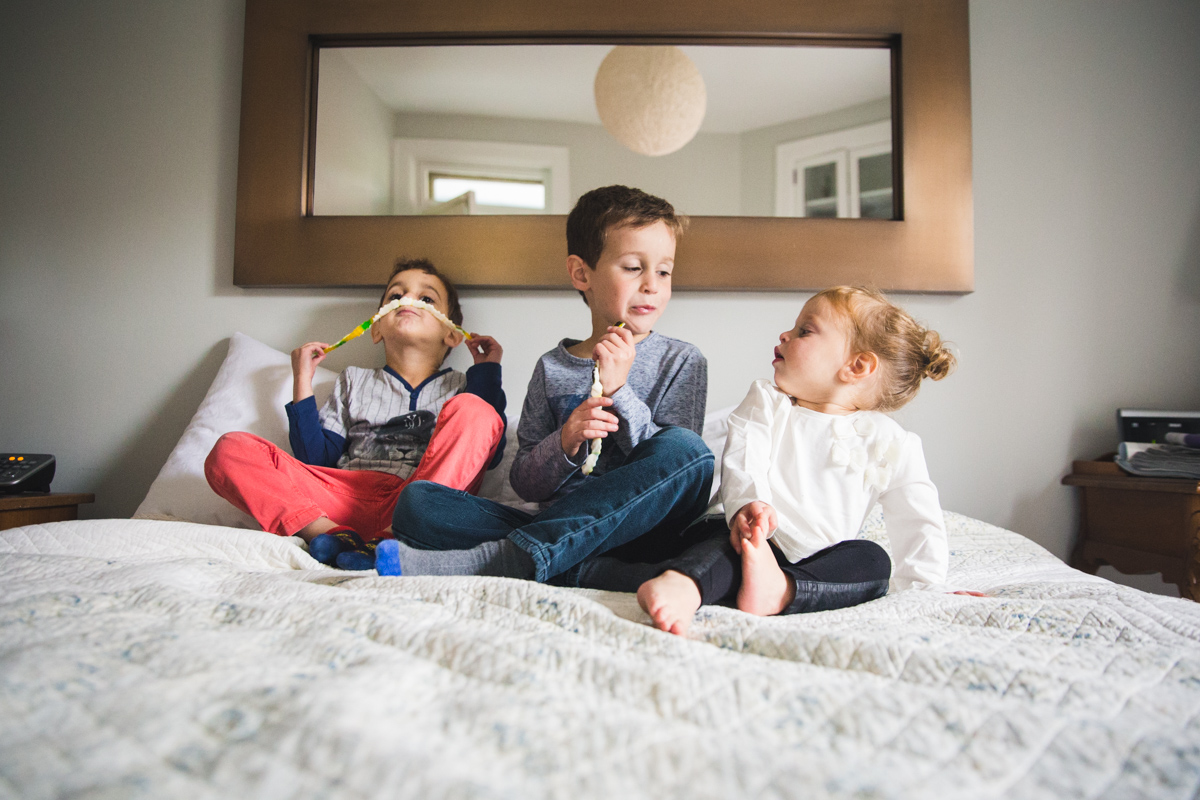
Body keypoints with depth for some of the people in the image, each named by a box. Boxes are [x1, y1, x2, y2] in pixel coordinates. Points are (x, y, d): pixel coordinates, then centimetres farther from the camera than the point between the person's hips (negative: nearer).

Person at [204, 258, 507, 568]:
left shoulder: (459, 387, 24)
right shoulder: (354, 381, 29)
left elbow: (487, 455, 5)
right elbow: (316, 460, 16)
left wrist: (487, 371, 12)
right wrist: (303, 382, 16)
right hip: (348, 494, 2)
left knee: (471, 408, -25)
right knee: (229, 450, -12)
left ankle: (388, 538, -36)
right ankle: (330, 534, -32)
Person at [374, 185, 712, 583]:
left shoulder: (682, 362, 6)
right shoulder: (553, 368, 10)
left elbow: (675, 464, -5)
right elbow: (526, 484, 8)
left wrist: (619, 391, -13)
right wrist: (564, 444, -13)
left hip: (631, 534, -1)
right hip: (556, 532, 1)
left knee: (687, 449, -32)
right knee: (416, 500, -12)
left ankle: (500, 559, -33)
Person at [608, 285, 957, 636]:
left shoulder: (889, 441, 6)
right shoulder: (766, 401, 8)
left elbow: (917, 518, 6)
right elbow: (742, 462, -8)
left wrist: (925, 588, -4)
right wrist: (746, 503, -30)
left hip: (816, 557, 2)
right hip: (754, 538, -1)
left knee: (873, 560, -24)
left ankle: (781, 589, -44)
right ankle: (683, 583, -61)